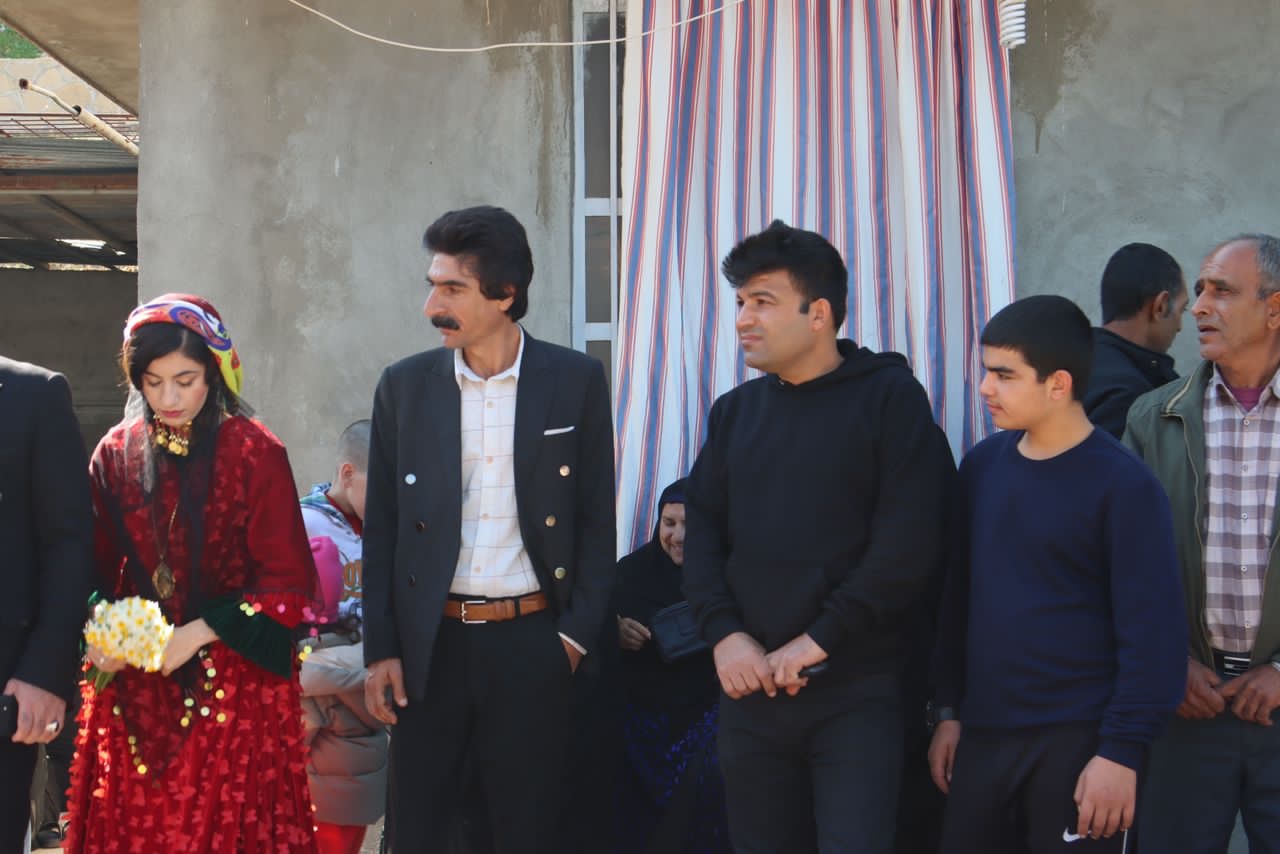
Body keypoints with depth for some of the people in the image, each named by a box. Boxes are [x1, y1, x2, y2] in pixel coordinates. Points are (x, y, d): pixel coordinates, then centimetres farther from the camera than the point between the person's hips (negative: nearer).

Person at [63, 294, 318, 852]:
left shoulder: (255, 454, -6)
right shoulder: (116, 454, 5)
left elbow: (288, 581, -7)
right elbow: (96, 569, 11)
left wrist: (196, 635, -14)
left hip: (233, 684, -3)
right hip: (134, 687, 3)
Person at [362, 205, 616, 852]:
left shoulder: (575, 381, 0)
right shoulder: (405, 386, 4)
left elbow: (596, 519, 4)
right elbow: (381, 527, 7)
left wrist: (577, 634, -3)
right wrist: (380, 649, 1)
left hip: (530, 643, -1)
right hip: (429, 645, 1)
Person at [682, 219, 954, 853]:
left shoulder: (889, 397, -3)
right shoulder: (736, 411, 14)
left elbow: (908, 542, -11)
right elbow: (702, 531, 10)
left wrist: (818, 642, -14)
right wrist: (724, 634, -7)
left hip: (856, 691, -5)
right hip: (750, 689, 5)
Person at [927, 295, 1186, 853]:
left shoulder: (1122, 485, -10)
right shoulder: (981, 465, 7)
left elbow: (1152, 631, -12)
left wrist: (1121, 751, -16)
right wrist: (949, 710, 11)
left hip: (1077, 741, -5)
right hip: (983, 733, 6)